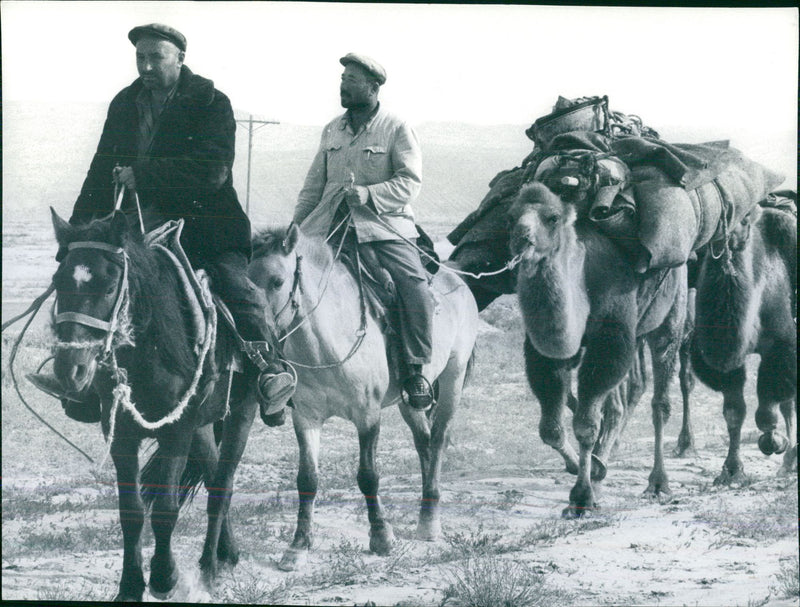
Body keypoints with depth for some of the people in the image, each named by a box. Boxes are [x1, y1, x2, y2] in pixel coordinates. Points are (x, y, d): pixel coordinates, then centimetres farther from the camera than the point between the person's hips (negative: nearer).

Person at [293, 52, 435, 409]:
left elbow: (409, 182, -8)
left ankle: (415, 370, -15)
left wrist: (368, 194, -22)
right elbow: (314, 183, 20)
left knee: (415, 285, -27)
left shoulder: (397, 131, 1)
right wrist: (295, 226, 12)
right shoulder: (332, 130, 16)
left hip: (384, 225, -5)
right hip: (330, 225, 5)